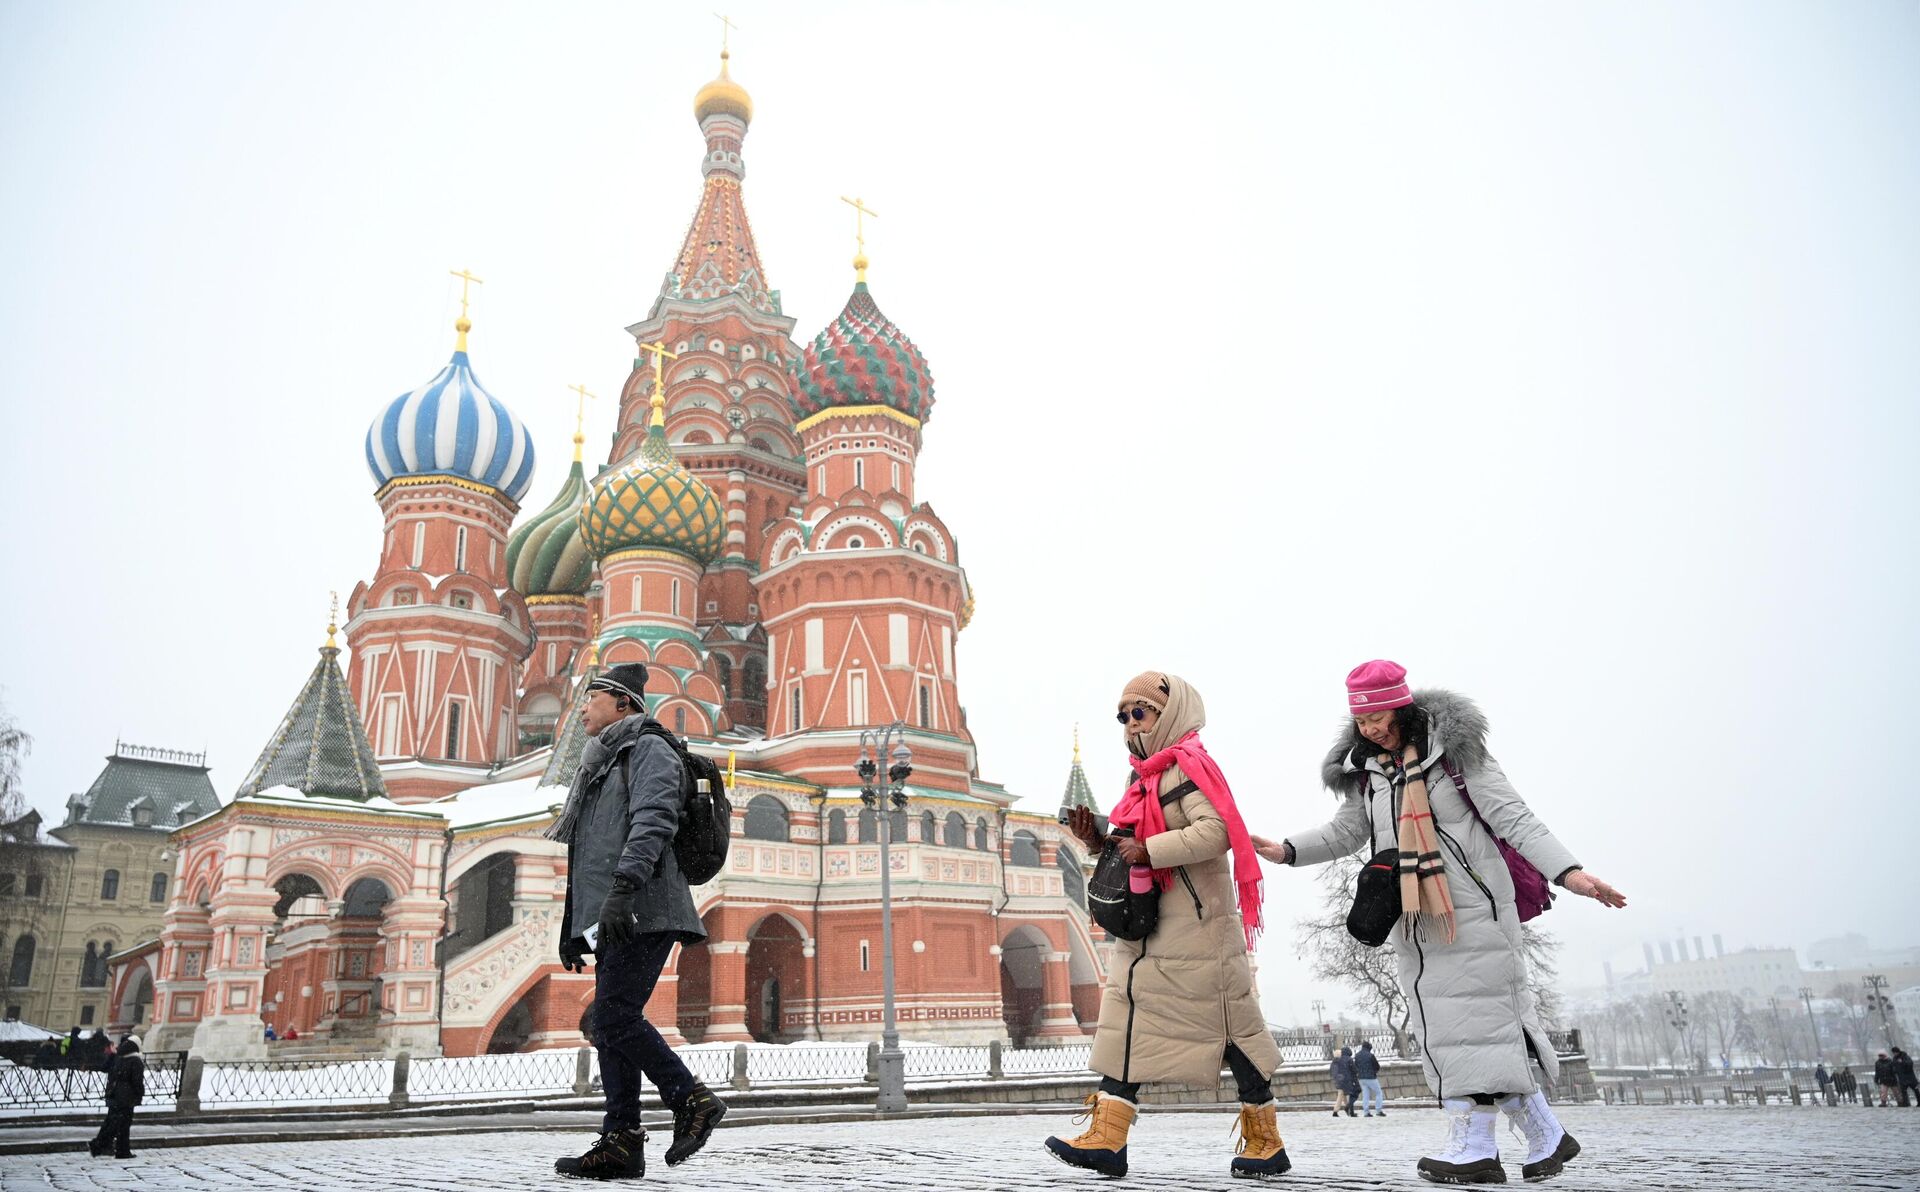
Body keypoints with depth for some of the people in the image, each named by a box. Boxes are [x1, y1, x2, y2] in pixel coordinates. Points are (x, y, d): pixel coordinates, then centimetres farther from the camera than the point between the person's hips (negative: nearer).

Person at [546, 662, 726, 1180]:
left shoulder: (649, 748, -1)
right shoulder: (601, 766, 28)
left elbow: (654, 820, -18)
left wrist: (623, 887, -29)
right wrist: (571, 924, 24)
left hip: (643, 912, -9)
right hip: (612, 919, 9)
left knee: (615, 1016, -15)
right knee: (610, 1026, 4)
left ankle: (693, 1100, -5)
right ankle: (621, 1141, 6)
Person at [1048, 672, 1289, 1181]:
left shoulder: (1189, 766, -10)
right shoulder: (1148, 779, 17)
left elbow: (1216, 831, -25)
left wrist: (1148, 849, -24)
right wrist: (1097, 841, 5)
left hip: (1195, 923, -9)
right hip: (1147, 925, 9)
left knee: (1229, 1024, 0)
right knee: (1127, 1016, 2)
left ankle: (1266, 1142, 13)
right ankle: (1107, 1137, 2)